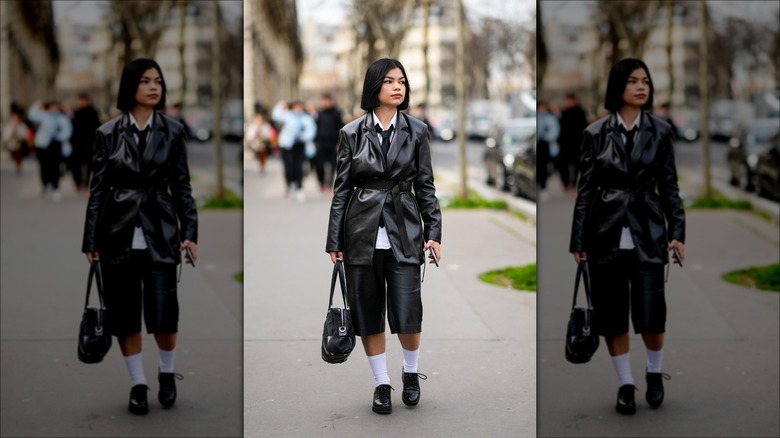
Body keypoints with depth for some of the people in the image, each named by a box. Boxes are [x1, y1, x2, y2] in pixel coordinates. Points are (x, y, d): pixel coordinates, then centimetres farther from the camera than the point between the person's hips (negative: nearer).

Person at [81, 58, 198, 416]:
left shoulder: (172, 131, 2)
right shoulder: (108, 132, 0)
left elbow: (182, 186, 5)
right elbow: (98, 188, 3)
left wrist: (190, 233, -3)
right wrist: (90, 241, 1)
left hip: (160, 233, 0)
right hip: (118, 234, 0)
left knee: (163, 315, -4)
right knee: (125, 315, 4)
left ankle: (167, 373, 23)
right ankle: (138, 384, 19)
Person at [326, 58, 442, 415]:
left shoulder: (416, 131, 3)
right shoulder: (352, 133, 1)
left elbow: (426, 185, 6)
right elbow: (341, 189, 3)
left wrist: (433, 233, 0)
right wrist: (334, 241, 1)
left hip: (404, 232, 0)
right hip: (362, 233, 0)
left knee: (407, 315, -4)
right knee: (368, 315, 5)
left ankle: (411, 373, 24)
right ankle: (382, 384, 21)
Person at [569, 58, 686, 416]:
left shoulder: (659, 131, 3)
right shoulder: (596, 133, 0)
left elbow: (669, 186, 5)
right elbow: (585, 188, 2)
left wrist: (677, 232, -2)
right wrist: (578, 241, 0)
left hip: (648, 232, 0)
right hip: (606, 234, 0)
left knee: (651, 315, -3)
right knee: (612, 315, 4)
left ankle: (654, 374, 24)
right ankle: (625, 384, 19)